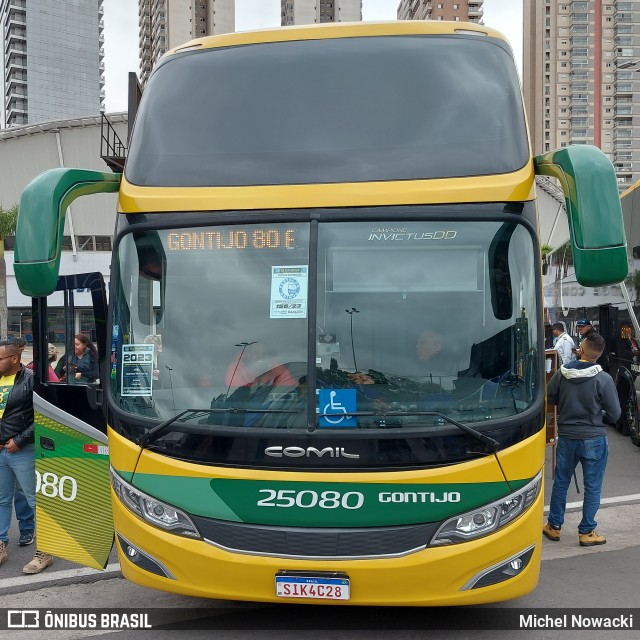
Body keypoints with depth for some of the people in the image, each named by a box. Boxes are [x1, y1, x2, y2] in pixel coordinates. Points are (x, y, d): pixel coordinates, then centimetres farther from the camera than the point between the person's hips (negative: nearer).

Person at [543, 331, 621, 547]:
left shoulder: (561, 373, -8)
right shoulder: (603, 379, -16)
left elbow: (549, 399, 5)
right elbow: (614, 414, -9)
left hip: (566, 437, 3)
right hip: (594, 439, -3)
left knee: (560, 483, 16)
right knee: (592, 487, 10)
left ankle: (554, 526, 26)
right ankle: (586, 532, 17)